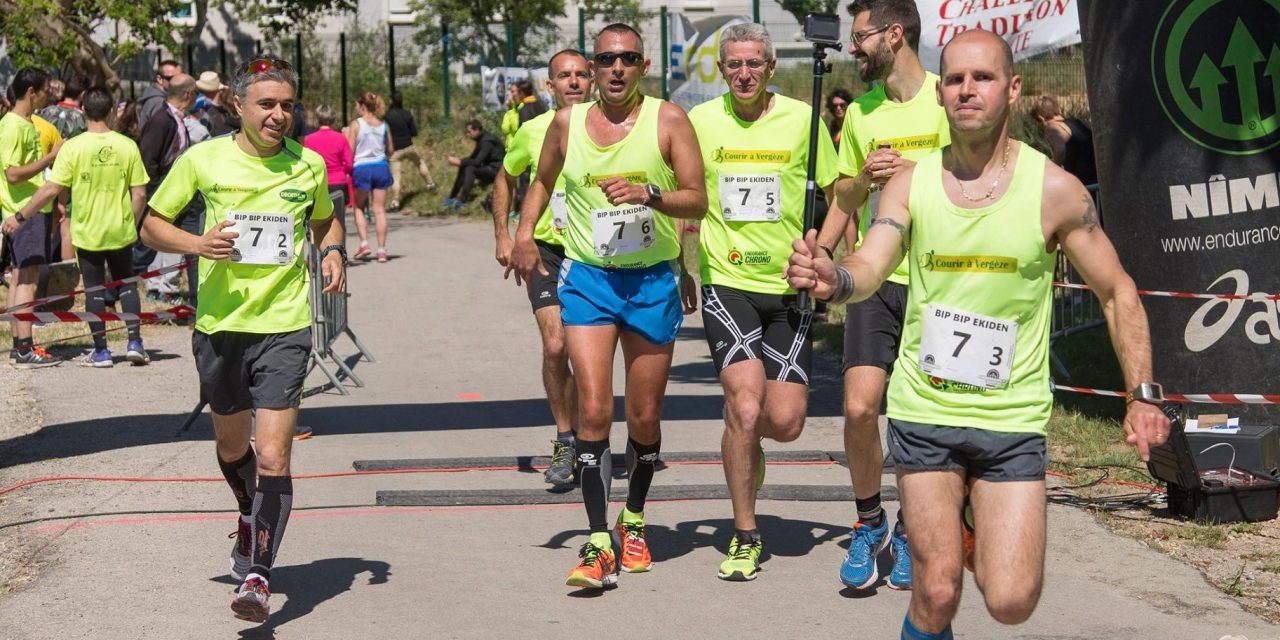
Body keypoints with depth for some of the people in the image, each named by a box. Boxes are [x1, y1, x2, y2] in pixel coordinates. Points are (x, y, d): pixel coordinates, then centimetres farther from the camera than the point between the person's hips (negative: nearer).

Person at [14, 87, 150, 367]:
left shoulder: (73, 147, -11)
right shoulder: (127, 146, -5)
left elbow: (51, 189, -13)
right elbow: (139, 194, -4)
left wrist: (20, 215, -3)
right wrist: (132, 223, 11)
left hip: (87, 232, -2)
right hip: (120, 231, 2)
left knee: (94, 290, 7)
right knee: (126, 284, 17)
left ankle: (101, 351, 9)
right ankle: (134, 342, 9)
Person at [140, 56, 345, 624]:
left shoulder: (308, 164, 1)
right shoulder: (203, 160, -4)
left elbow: (325, 219, 21)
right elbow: (151, 224, 4)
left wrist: (333, 252, 0)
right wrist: (197, 244, -15)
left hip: (284, 326, -1)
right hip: (219, 323, 2)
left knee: (272, 457, -14)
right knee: (231, 445, 21)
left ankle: (256, 575, -10)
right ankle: (251, 516, 51)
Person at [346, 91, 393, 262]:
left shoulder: (356, 124, -8)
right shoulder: (383, 125, 5)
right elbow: (390, 151, 12)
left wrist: (345, 136, 5)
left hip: (361, 168, -3)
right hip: (380, 167, 3)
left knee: (359, 207, 15)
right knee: (379, 209, 4)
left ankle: (364, 242, -1)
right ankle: (381, 250, 2)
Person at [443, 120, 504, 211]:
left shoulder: (487, 141, -20)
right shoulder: (481, 139, 10)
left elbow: (477, 161, -27)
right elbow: (473, 158, 16)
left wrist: (459, 162, -24)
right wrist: (459, 160, 0)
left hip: (496, 170, -10)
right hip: (488, 167, 10)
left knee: (470, 169, -28)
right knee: (463, 168, 1)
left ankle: (461, 201, -32)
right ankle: (452, 198, 1)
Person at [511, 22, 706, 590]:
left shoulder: (668, 120, -3)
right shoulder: (567, 123, 4)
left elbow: (697, 201, -8)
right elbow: (542, 181, 23)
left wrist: (649, 193, -24)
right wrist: (524, 233, 9)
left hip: (653, 281, 0)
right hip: (587, 278, 1)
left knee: (645, 416, 8)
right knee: (593, 410, -12)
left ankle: (633, 522, 32)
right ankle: (599, 544, -10)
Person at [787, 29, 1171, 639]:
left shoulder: (1054, 189, -7)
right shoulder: (911, 183, -2)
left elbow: (1118, 293, 2)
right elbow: (869, 267, -15)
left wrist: (1142, 395, -6)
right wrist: (834, 278, -39)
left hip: (1012, 420, -1)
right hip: (923, 411, 1)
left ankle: (978, 526, 26)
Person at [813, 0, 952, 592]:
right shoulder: (861, 112, 11)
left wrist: (913, 171, -18)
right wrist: (816, 254, 6)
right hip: (876, 279, 3)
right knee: (859, 405, -10)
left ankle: (906, 531, 20)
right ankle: (869, 525, 10)